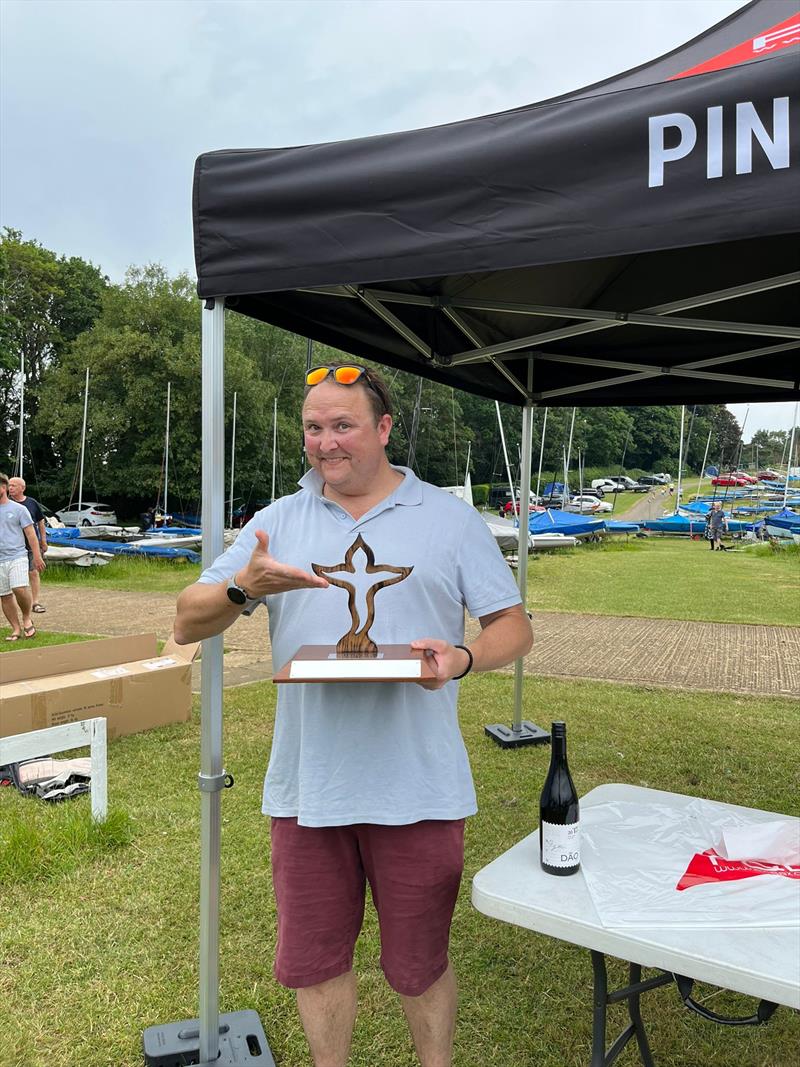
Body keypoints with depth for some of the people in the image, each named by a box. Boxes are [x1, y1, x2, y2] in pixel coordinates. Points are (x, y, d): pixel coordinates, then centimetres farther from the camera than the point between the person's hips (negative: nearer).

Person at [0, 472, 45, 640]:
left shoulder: (18, 509, 1)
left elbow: (30, 534, 1)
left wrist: (37, 556, -3)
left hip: (17, 557, -4)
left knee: (19, 589, -20)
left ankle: (27, 618, 4)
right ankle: (16, 629, 15)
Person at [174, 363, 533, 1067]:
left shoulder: (451, 519, 1)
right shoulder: (277, 522, 5)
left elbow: (514, 628, 2)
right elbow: (189, 623, 3)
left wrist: (462, 658, -20)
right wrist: (243, 587, -19)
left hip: (417, 789, -2)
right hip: (307, 784, 2)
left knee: (420, 963, 16)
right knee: (312, 959, 18)